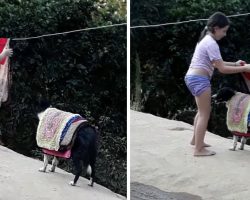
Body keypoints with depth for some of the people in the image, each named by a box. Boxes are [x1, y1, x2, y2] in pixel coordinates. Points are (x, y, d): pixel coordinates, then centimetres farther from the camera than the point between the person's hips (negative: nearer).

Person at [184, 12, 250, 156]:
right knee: (205, 114, -5)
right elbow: (222, 69, -18)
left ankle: (196, 140, 34)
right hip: (199, 79, -10)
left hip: (192, 77, 10)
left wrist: (235, 64, 13)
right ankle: (199, 149, -3)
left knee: (202, 111, 22)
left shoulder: (206, 39, 15)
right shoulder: (211, 43, -17)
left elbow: (215, 63, 19)